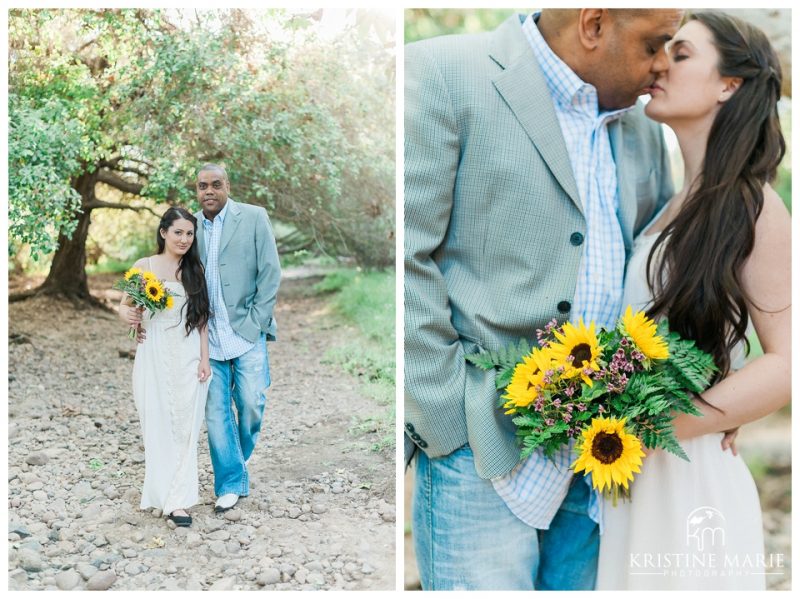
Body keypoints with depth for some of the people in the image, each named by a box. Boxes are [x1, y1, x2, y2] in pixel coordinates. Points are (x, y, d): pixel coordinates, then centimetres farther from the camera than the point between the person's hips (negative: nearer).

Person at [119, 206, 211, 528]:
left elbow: (202, 320, 7)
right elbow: (124, 304, 8)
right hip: (153, 357, -1)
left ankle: (178, 500, 6)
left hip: (188, 358, 1)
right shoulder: (144, 266, 1)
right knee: (157, 425, 2)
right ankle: (165, 494, 14)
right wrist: (128, 314, -15)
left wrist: (204, 359, 0)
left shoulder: (195, 270, 6)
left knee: (185, 428, 0)